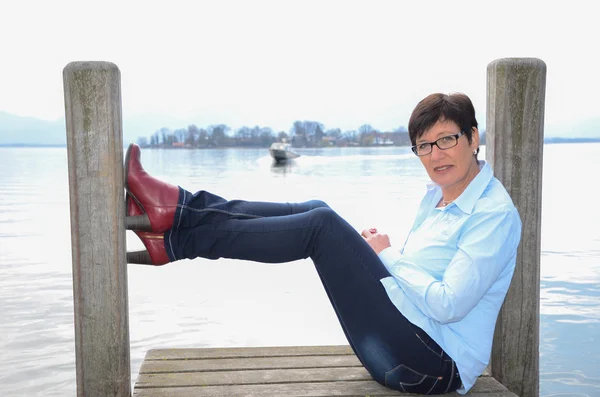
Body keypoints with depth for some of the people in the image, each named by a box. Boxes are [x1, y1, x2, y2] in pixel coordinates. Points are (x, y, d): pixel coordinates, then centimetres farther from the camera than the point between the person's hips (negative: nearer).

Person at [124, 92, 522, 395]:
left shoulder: (495, 214, -14)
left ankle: (176, 237, -12)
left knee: (323, 225, -18)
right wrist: (375, 247, 1)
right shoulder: (437, 197, 14)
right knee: (316, 212, -4)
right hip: (406, 349, 8)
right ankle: (179, 210, -6)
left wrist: (388, 254, -10)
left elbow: (446, 305, -21)